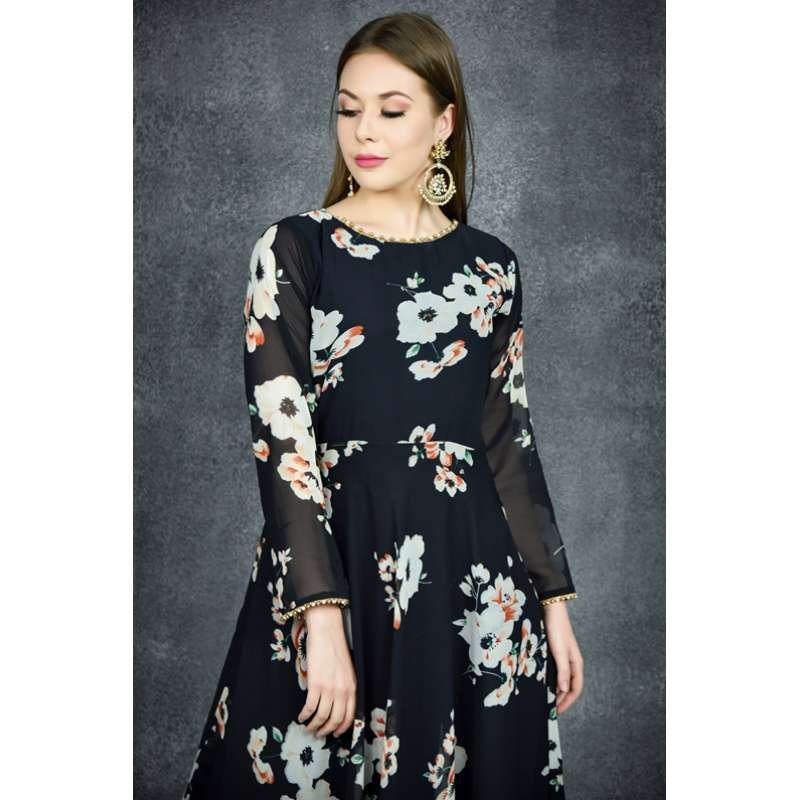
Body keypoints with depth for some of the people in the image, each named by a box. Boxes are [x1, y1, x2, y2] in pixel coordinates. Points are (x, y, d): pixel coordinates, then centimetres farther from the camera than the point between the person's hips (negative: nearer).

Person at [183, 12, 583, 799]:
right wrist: (324, 618, -19)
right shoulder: (293, 250, -3)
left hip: (474, 576, 3)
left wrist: (553, 598, 7)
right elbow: (282, 441, -11)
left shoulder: (490, 265, 5)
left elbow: (509, 440, 9)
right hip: (331, 562, -2)